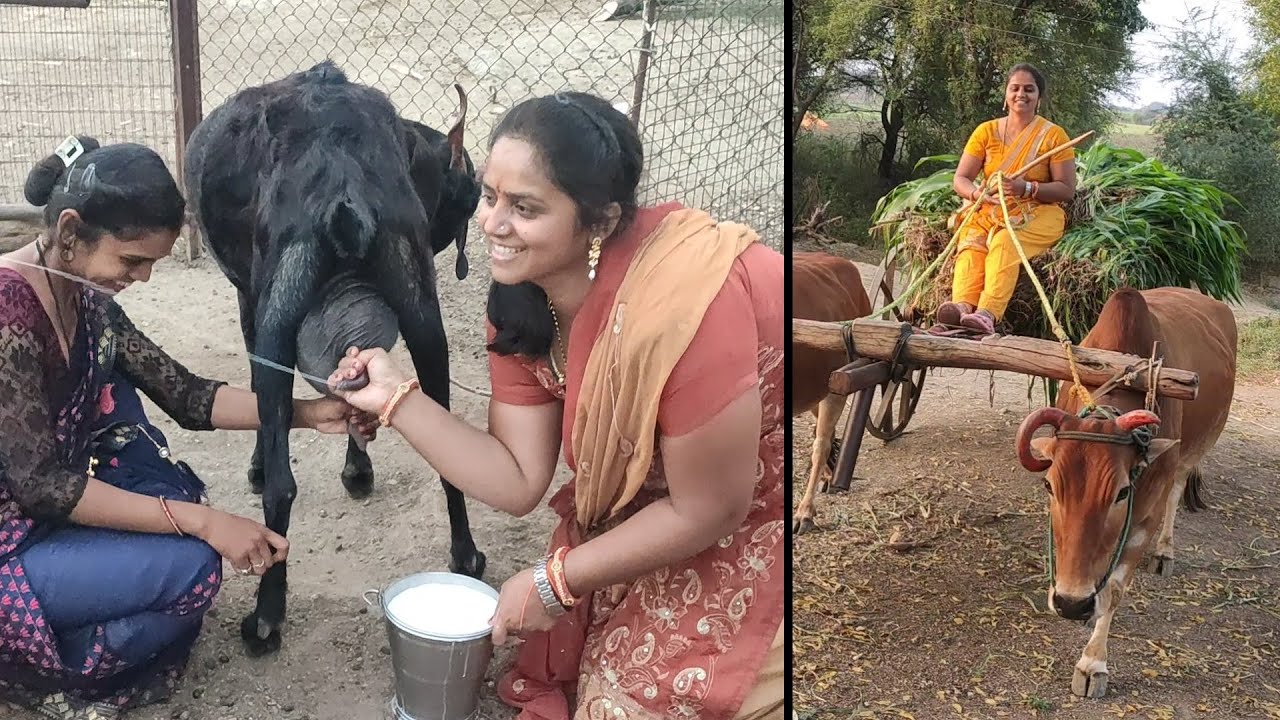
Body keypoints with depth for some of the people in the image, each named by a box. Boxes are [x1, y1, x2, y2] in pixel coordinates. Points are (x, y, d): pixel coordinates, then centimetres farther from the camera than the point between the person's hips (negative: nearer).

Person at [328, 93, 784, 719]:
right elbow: (519, 482, -10)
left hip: (758, 520, -6)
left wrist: (553, 580, -17)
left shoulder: (678, 302, -38)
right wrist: (396, 398, -19)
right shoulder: (521, 301, -13)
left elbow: (709, 510, -27)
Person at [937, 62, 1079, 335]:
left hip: (1038, 213, -3)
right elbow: (960, 180, 4)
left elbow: (1067, 189, 0)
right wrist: (979, 193, -20)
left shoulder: (1053, 135, 3)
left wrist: (1027, 188, -18)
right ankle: (963, 306, -53)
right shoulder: (987, 131, 10)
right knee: (971, 243, -30)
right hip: (990, 211, 3)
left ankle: (988, 314, -54)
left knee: (1005, 243, -35)